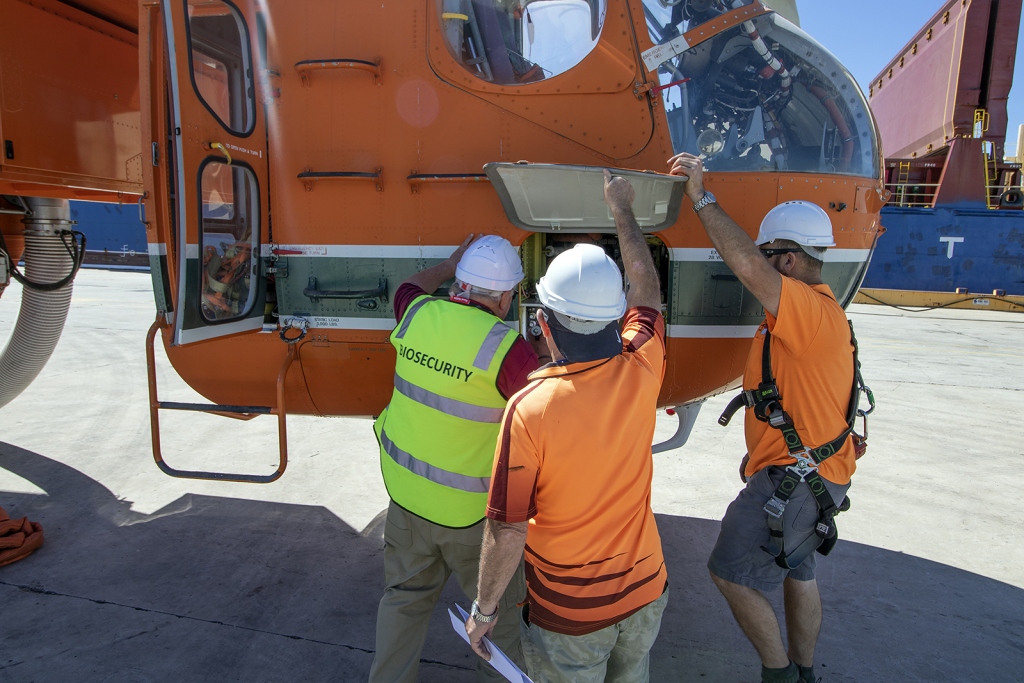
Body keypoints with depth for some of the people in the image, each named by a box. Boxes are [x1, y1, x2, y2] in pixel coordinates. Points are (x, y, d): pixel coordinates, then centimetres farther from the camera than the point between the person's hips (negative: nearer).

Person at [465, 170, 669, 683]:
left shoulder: (528, 409, -29)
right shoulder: (641, 372, -17)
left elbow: (507, 530, -21)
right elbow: (647, 286, 3)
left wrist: (485, 608, -3)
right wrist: (622, 208, 16)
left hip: (568, 612, -4)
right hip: (645, 591, 4)